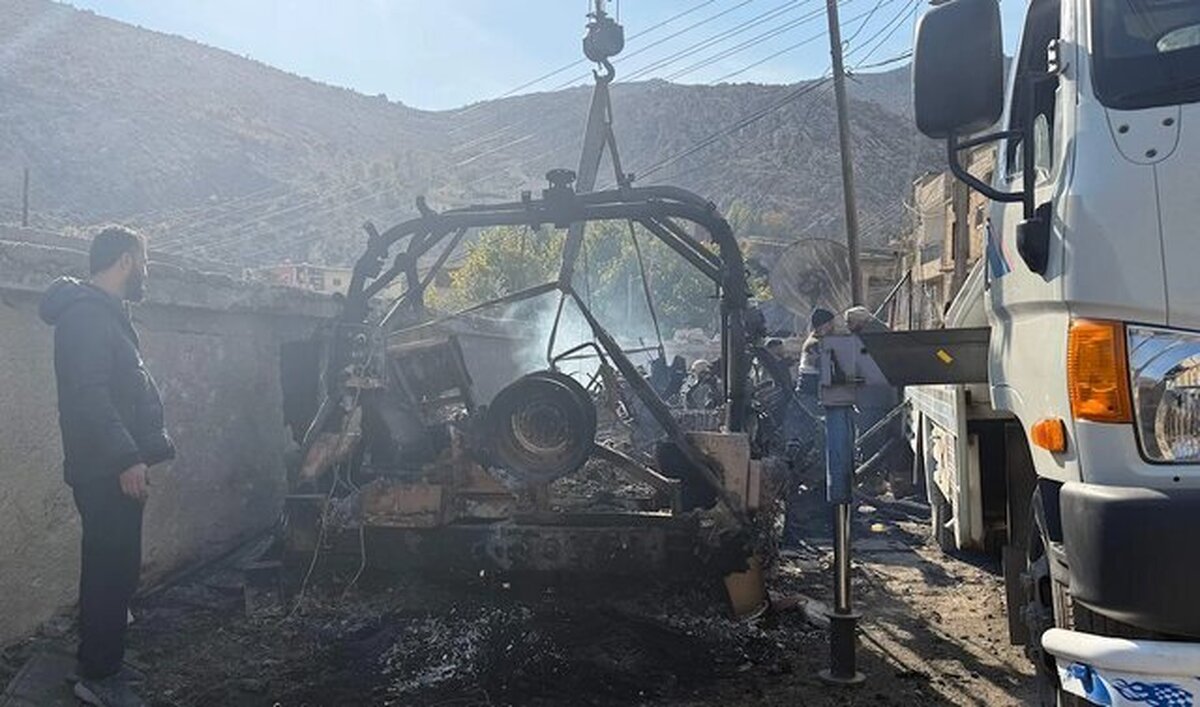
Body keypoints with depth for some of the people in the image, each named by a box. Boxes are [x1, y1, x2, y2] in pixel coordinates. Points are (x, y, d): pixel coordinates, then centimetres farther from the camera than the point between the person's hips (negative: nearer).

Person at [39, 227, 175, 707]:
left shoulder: (104, 313, 18)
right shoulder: (87, 314, -15)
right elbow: (88, 393, -25)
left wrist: (146, 447, 25)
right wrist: (127, 458, -26)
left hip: (112, 469, 10)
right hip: (106, 472, -10)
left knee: (114, 569, 18)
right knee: (112, 571, -3)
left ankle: (103, 663, 31)